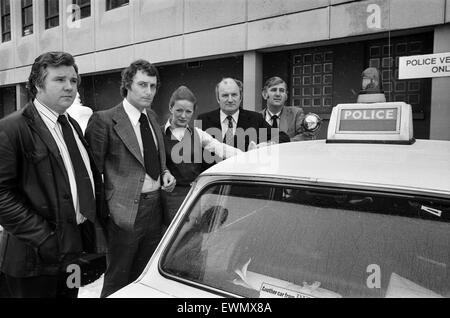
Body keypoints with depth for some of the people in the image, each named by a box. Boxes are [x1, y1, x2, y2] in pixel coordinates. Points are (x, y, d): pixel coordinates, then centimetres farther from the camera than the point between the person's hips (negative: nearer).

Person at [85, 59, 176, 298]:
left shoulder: (152, 116, 11)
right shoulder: (104, 120, -11)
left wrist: (165, 173, 3)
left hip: (155, 206, 7)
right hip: (126, 209, -6)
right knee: (118, 280, 10)